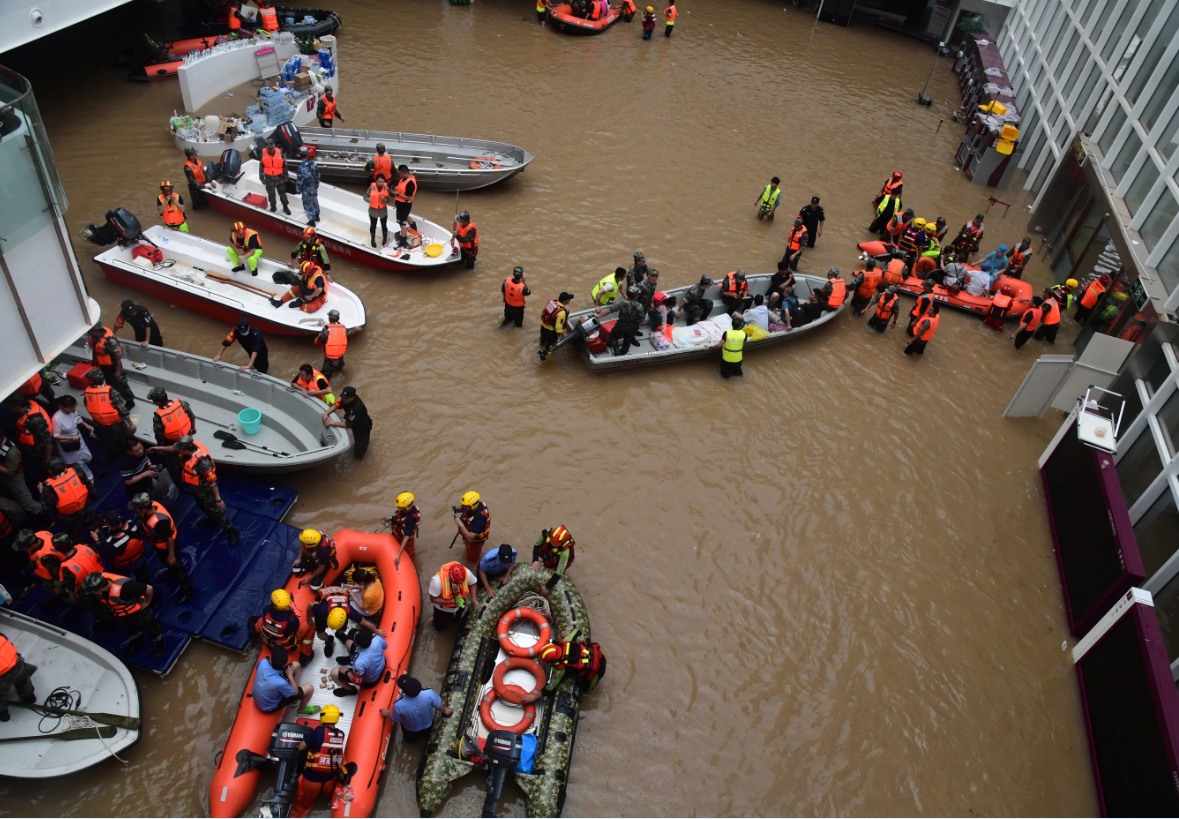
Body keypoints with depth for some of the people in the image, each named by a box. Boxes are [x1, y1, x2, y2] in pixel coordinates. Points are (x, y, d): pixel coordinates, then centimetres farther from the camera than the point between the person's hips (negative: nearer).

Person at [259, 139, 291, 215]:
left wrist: (285, 177, 2)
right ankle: (273, 207, 34)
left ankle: (285, 207, 27)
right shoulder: (263, 153, -11)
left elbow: (284, 165, -1)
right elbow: (261, 166, -2)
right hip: (269, 178, 1)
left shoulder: (280, 153, -12)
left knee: (282, 193, 11)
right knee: (271, 194, 14)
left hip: (279, 177, -1)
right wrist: (262, 178, 1)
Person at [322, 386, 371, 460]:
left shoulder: (357, 407, -43)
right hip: (355, 426, 7)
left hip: (363, 428, -7)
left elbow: (348, 424, -40)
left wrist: (332, 423, -36)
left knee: (358, 455, 3)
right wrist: (326, 413, -25)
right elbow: (336, 405, -9)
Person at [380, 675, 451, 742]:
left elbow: (395, 719, -18)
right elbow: (439, 706, -18)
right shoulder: (429, 693, -40)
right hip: (428, 726, 1)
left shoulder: (399, 705, -42)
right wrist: (445, 711, 6)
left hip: (411, 732, -1)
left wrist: (387, 713, 5)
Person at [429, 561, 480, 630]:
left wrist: (474, 599, -24)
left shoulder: (466, 572, -34)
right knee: (439, 627, 20)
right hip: (443, 608, -2)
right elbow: (433, 599, -27)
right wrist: (450, 601, -38)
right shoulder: (438, 580, -42)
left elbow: (472, 584, -11)